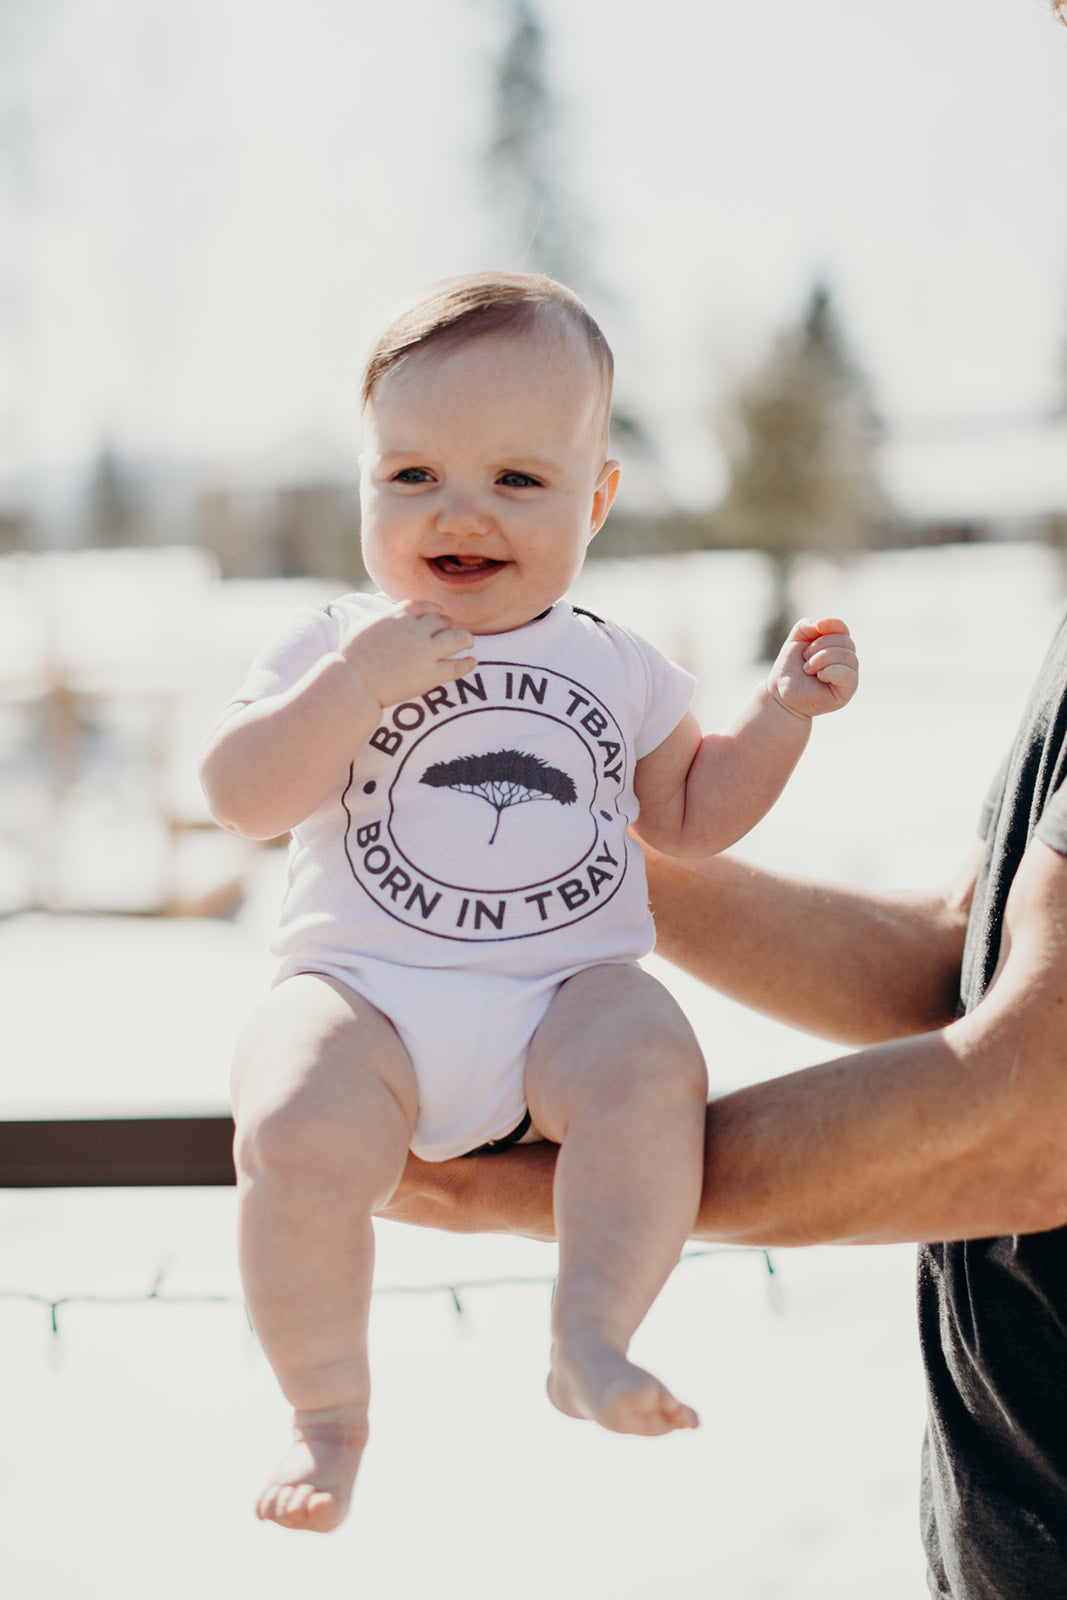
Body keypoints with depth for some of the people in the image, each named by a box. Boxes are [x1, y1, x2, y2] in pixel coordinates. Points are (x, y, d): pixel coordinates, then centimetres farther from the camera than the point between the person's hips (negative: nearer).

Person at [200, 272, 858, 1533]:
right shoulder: (331, 650, 8)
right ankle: (327, 1411, -11)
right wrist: (355, 686, -17)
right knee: (297, 1127, -29)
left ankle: (591, 1339, -21)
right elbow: (238, 795, -4)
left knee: (649, 1060, -31)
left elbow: (691, 814, 24)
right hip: (365, 997, -1)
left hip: (565, 993, 2)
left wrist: (783, 710, 10)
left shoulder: (616, 668, 15)